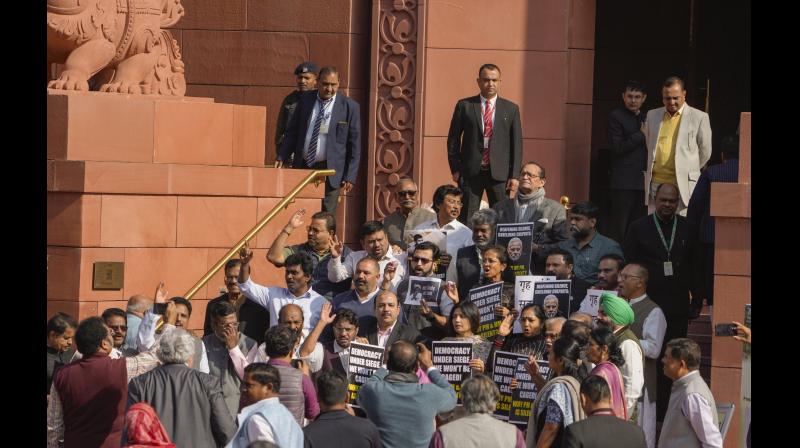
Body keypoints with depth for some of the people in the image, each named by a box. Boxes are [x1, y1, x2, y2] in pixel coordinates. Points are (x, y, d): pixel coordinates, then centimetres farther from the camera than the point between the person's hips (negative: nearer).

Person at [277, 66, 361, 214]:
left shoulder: (350, 107, -3)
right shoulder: (305, 100, 7)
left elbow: (354, 144, -1)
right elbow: (292, 132, 14)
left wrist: (350, 177, -6)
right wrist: (281, 158, 1)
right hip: (303, 168, 3)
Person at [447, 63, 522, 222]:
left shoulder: (511, 109, 7)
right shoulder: (464, 106, 5)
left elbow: (516, 144, 6)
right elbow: (453, 139, 8)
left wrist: (514, 175, 0)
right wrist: (455, 169, 1)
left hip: (499, 172, 1)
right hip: (470, 172, 0)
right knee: (467, 218, -1)